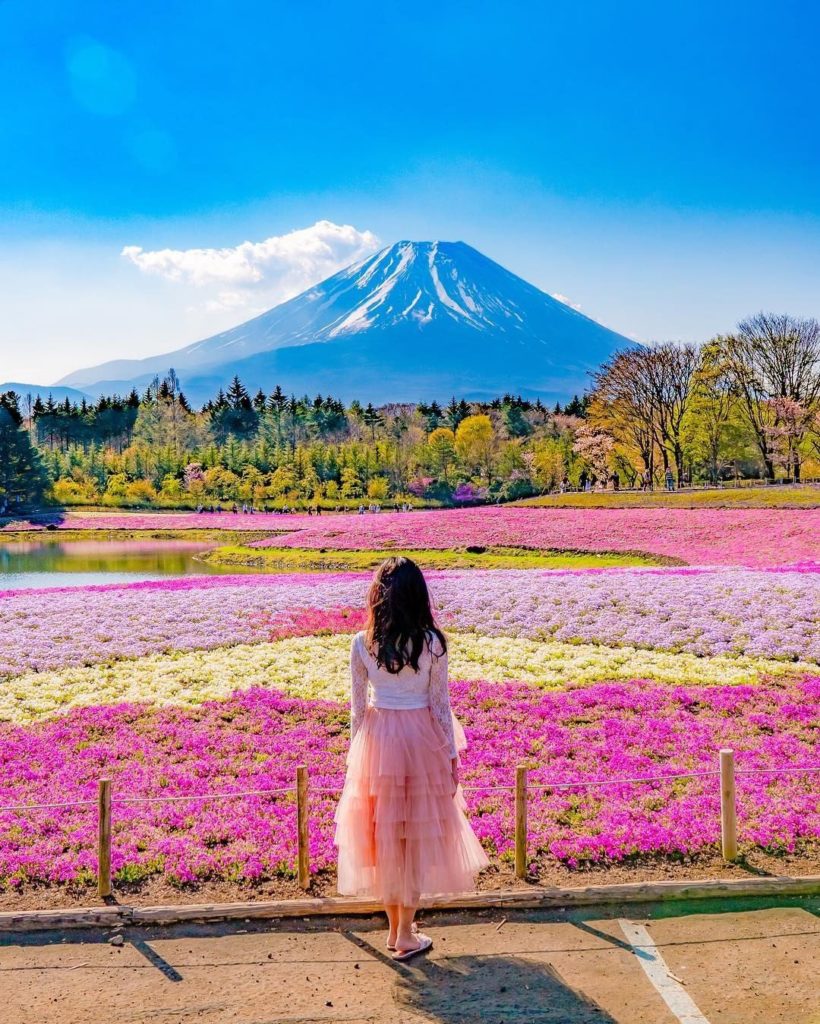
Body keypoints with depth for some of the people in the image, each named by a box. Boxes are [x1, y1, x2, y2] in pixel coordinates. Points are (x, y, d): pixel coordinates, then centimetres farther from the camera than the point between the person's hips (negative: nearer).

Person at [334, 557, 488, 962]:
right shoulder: (432, 643, -12)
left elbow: (358, 706, -2)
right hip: (421, 740, -1)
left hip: (376, 739, 2)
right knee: (417, 834, 11)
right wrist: (451, 754, 4)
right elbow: (440, 704, -7)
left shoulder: (362, 644, -8)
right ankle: (406, 936, 19)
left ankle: (394, 928, 28)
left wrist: (358, 752, 10)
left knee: (383, 832, 15)